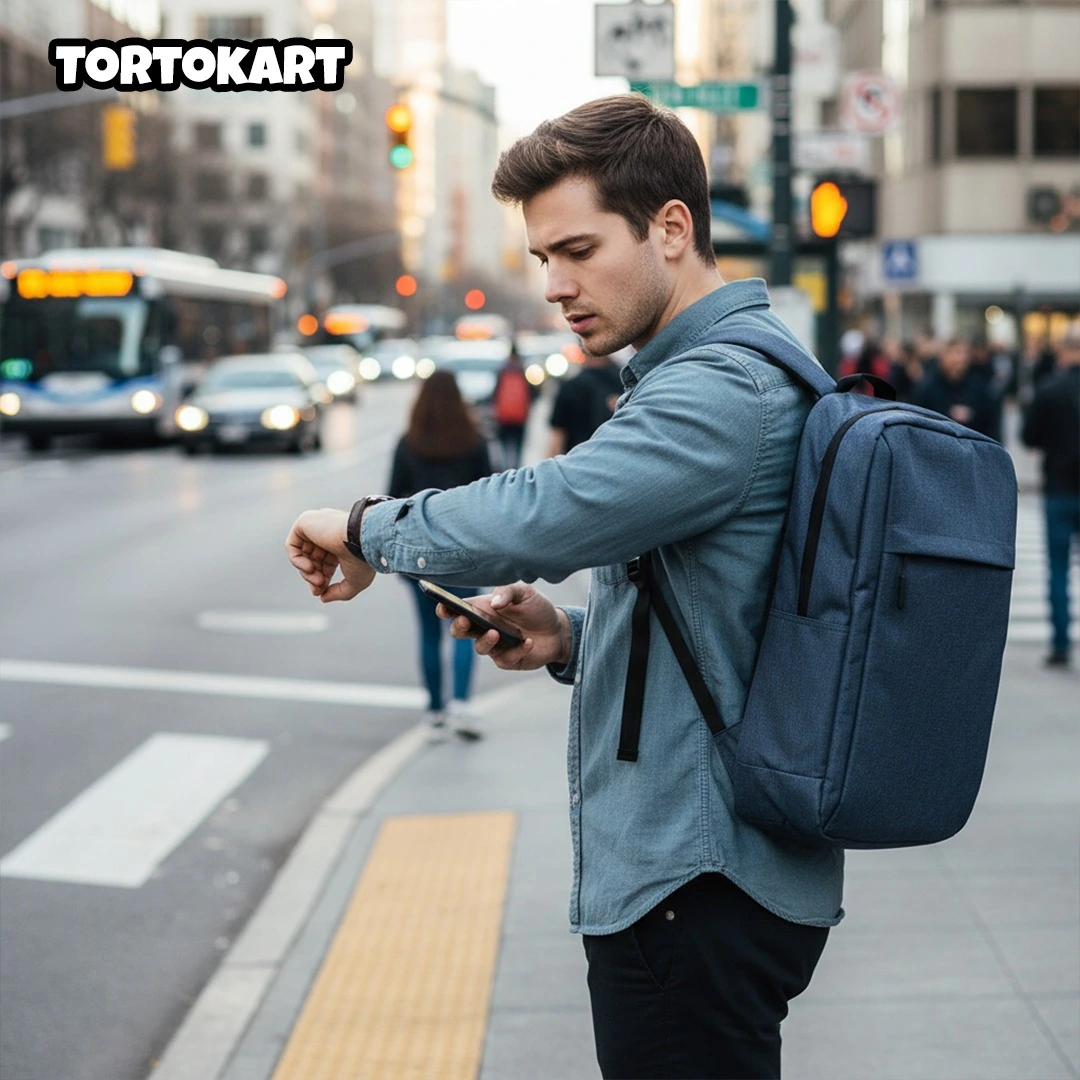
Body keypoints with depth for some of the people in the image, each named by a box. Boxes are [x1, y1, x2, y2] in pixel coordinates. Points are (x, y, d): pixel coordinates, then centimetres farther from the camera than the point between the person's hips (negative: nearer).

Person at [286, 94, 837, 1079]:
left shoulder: (723, 388, -18)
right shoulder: (739, 371, 17)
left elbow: (539, 517, -32)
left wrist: (368, 527, -13)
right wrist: (569, 639, 5)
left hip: (697, 892, -10)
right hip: (697, 874, 10)